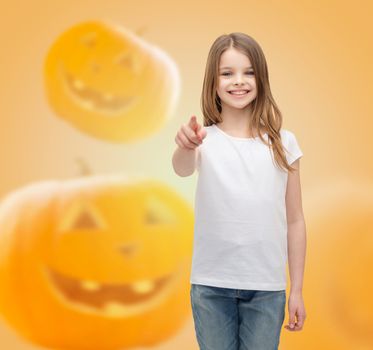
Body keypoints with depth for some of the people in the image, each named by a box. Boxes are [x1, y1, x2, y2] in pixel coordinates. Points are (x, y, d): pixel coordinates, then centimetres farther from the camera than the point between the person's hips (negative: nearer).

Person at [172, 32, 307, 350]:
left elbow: (294, 220, 4)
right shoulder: (205, 139, -4)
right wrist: (186, 147, -51)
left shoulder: (283, 143, 0)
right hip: (211, 284, -1)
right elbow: (183, 168, -28)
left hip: (267, 287, 1)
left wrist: (297, 290, 4)